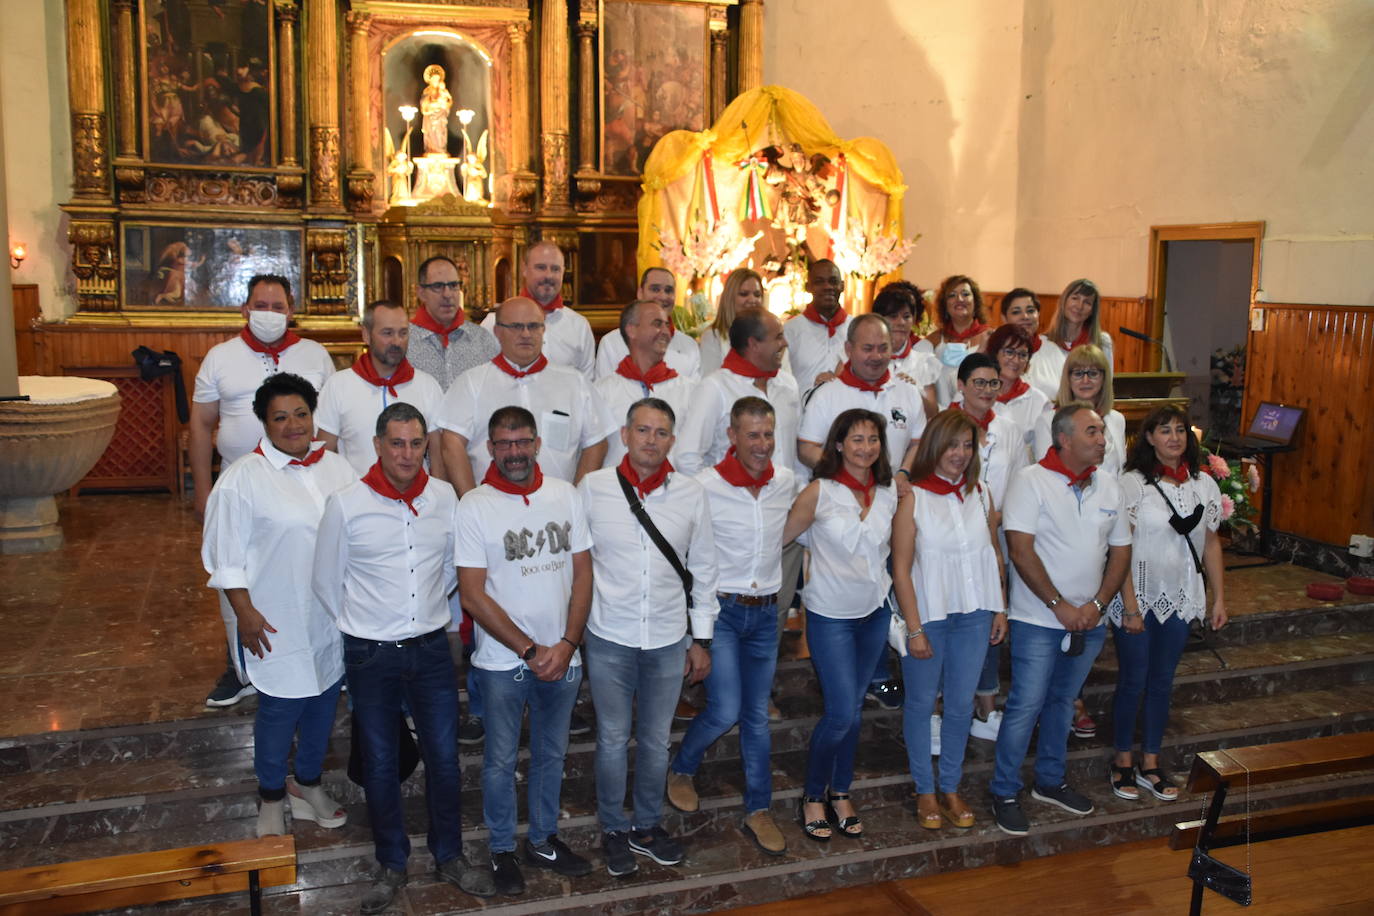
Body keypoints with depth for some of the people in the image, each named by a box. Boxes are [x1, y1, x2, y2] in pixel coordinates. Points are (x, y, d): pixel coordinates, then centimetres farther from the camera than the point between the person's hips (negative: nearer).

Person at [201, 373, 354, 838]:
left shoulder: (337, 468, 3)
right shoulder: (243, 478, -11)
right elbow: (225, 557, -8)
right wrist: (245, 613, -12)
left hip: (334, 619, 5)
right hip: (279, 624, -5)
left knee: (323, 703, 17)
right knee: (280, 709, 5)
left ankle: (309, 783, 37)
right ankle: (271, 797, 28)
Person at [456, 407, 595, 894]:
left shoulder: (565, 494, -1)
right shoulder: (475, 505, -10)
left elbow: (583, 574, 2)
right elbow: (473, 596, -12)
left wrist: (566, 645, -9)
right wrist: (531, 652, -13)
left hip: (562, 658, 3)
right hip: (503, 661, -3)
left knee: (551, 754, 18)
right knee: (501, 760, 12)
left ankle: (543, 840, 36)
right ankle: (502, 850, 31)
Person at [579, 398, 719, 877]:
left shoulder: (691, 494, -4)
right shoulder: (592, 487, -8)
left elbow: (703, 570, 4)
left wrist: (702, 639, 6)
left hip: (669, 640, 2)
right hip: (609, 640, -1)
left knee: (656, 741, 16)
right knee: (613, 740, 12)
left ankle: (647, 826, 36)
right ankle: (614, 830, 32)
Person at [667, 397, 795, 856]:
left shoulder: (788, 482, 0)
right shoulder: (705, 486, -15)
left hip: (765, 612, 4)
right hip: (720, 610, -4)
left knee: (757, 714, 10)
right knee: (725, 711, -8)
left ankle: (758, 811, 22)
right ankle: (681, 770, 22)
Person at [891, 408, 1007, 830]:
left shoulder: (981, 494, 5)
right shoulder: (912, 497, -11)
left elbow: (994, 554, 12)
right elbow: (901, 570, -11)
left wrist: (1000, 609, 8)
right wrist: (915, 629, -12)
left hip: (974, 616, 4)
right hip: (928, 616, -4)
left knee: (961, 704, 12)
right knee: (921, 703, 10)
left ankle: (950, 788, 28)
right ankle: (924, 791, 25)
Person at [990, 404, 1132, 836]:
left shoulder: (1108, 485, 6)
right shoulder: (1031, 480, -12)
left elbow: (1121, 550, 8)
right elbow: (1021, 551, -17)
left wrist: (1097, 605, -5)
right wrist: (1060, 605, -17)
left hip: (1088, 621, 6)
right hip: (1039, 621, -6)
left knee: (1062, 702, 18)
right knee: (1025, 706, -2)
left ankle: (1050, 781, 34)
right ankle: (1005, 793, 12)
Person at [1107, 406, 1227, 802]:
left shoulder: (1204, 484, 3)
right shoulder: (1132, 483, -13)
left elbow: (1211, 543, 9)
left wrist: (1219, 597, 7)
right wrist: (1130, 605, -17)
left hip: (1180, 599, 4)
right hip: (1138, 596, -4)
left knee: (1161, 683, 13)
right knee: (1132, 682, 5)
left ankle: (1150, 764, 26)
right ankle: (1122, 762, 21)